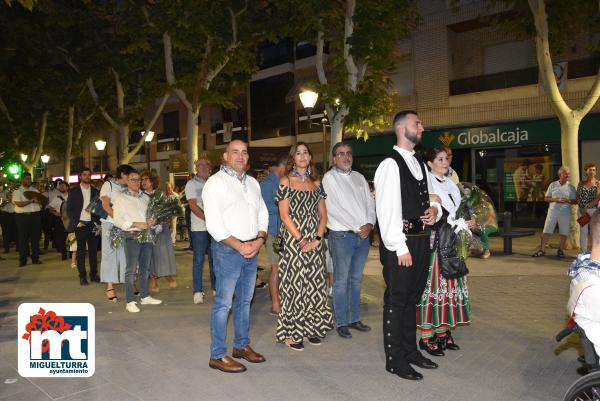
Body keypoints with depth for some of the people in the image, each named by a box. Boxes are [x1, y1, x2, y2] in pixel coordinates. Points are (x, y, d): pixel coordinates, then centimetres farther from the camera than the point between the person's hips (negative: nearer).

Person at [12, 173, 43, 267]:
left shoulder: (35, 190, 15)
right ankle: (22, 260, 8)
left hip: (35, 215, 4)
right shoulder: (17, 191, 1)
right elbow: (19, 204, -12)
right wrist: (31, 201, -16)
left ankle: (35, 258, 12)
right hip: (22, 216, -3)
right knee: (23, 238, 1)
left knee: (36, 237, 4)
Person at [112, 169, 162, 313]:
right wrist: (136, 224, -16)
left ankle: (145, 296, 25)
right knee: (131, 270, -6)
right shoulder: (120, 198, -1)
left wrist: (152, 221, -3)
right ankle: (130, 301, 0)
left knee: (145, 268, 13)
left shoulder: (145, 197, 14)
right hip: (132, 236, -5)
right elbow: (117, 220, -7)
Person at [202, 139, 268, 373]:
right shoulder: (216, 182, -7)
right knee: (223, 303, -3)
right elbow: (213, 223, -14)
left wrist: (259, 239, -4)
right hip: (227, 250, -7)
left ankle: (242, 345, 29)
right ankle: (217, 355, 8)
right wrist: (239, 246, -16)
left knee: (245, 300, 15)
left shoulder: (253, 183, 15)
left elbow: (263, 213, 14)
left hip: (252, 249, 7)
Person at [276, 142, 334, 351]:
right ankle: (291, 332, 10)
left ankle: (311, 326, 22)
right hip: (292, 240, -4)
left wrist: (317, 239, -7)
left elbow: (323, 214, 7)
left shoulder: (316, 182, 11)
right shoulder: (286, 181, -1)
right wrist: (300, 240, -14)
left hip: (315, 242, 4)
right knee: (294, 283, 0)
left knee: (314, 283, 8)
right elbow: (284, 215, -8)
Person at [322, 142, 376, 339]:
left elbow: (370, 203, 11)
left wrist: (369, 224, -7)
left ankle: (354, 318, 24)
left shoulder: (359, 177, 14)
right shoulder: (330, 177, -4)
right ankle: (341, 322, 11)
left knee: (356, 279, 13)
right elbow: (334, 208, -13)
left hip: (363, 234, 6)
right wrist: (357, 228, -14)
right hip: (342, 235, -6)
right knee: (341, 281, 1)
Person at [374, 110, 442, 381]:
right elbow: (387, 209, -17)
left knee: (412, 297, 18)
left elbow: (429, 195, 26)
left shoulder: (420, 163, 15)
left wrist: (434, 207, 1)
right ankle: (395, 360, 15)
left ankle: (410, 350, 33)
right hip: (400, 240, -8)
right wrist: (400, 248, -19)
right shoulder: (390, 164, -12)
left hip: (421, 238, 9)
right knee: (396, 300, 2)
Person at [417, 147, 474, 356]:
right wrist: (456, 225, -16)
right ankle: (426, 336, 4)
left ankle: (442, 332, 21)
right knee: (432, 286, -4)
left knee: (447, 285, 10)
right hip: (433, 242, -8)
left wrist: (467, 222, 3)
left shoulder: (451, 184, 15)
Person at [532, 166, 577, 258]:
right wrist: (555, 199, -10)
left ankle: (560, 250, 19)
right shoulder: (552, 185, 6)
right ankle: (542, 250, 5)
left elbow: (575, 201, 5)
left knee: (564, 232, 4)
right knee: (546, 231, -1)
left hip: (565, 212, 0)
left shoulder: (571, 187, 4)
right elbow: (546, 198, 7)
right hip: (552, 211, 0)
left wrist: (568, 201, -16)